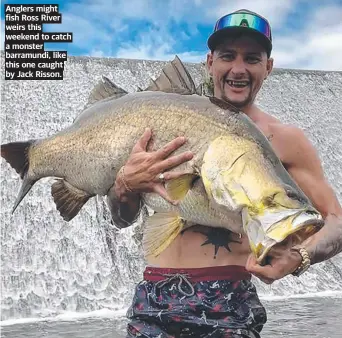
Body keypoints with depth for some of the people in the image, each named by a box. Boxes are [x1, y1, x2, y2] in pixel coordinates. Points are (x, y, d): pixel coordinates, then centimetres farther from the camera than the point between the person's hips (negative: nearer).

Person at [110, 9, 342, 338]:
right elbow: (122, 219, 8)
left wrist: (299, 257, -23)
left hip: (227, 302, -2)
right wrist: (126, 181, -15)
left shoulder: (283, 139, 0)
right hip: (153, 297, 3)